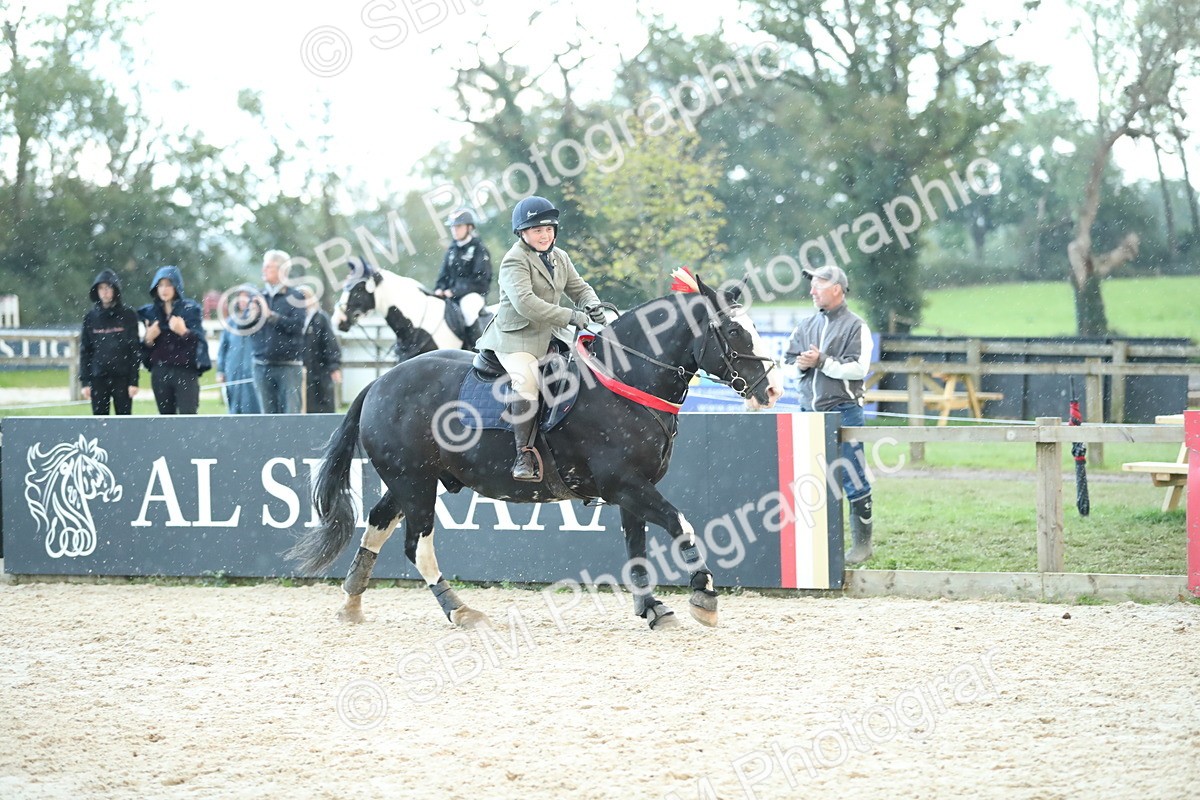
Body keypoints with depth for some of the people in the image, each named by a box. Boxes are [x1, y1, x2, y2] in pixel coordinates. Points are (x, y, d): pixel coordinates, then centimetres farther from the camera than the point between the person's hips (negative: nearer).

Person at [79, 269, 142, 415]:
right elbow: (85, 351, 8)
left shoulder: (128, 315, 1)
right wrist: (85, 381, 1)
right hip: (98, 379, 2)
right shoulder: (91, 318, 7)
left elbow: (135, 349, -1)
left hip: (122, 378, -2)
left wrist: (134, 380, -7)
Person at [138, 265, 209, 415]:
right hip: (160, 373, 4)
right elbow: (145, 348, 13)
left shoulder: (190, 309, 0)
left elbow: (199, 340, -6)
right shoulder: (150, 312, 10)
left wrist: (184, 331, -24)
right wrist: (149, 339, -8)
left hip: (186, 372, -4)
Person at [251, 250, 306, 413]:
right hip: (262, 365, 4)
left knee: (291, 413, -8)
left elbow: (297, 325, -12)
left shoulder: (294, 297, 1)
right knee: (268, 416, 5)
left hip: (288, 365, -4)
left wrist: (271, 315, -14)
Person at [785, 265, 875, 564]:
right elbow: (788, 360, 16)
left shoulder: (855, 326, -4)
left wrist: (822, 362, -17)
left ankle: (862, 543, 3)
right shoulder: (806, 325, 15)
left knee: (852, 479, -4)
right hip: (809, 412, 6)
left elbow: (858, 368, -14)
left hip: (843, 412, -6)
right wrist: (801, 364, -6)